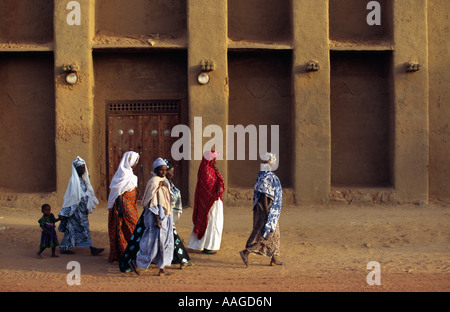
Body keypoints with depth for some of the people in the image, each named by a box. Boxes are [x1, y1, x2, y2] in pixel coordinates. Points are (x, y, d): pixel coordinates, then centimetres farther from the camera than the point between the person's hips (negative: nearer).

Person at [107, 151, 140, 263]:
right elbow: (119, 192, -20)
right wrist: (120, 208, -24)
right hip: (124, 205, -10)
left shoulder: (128, 172, 14)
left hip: (130, 206, 10)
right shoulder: (123, 174, -15)